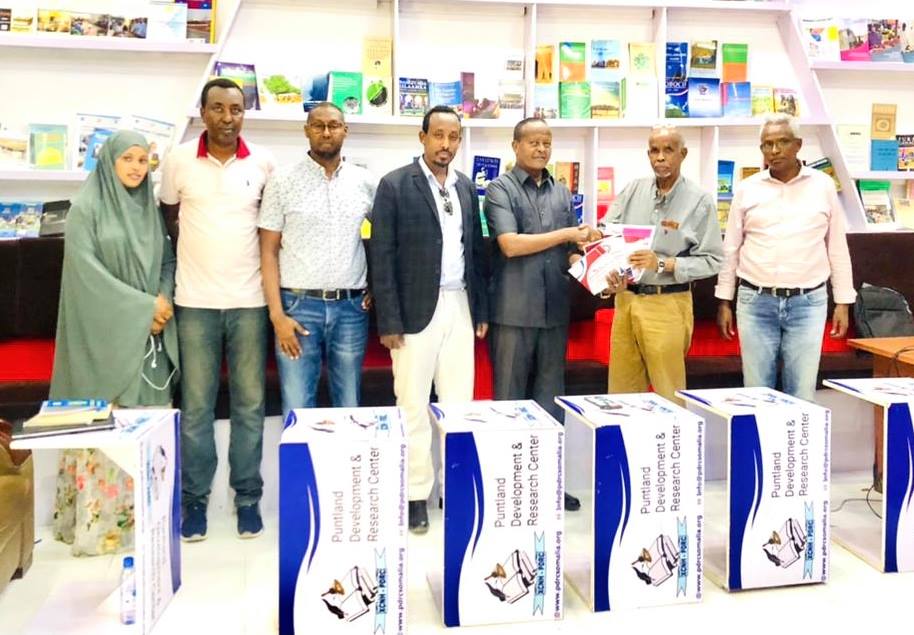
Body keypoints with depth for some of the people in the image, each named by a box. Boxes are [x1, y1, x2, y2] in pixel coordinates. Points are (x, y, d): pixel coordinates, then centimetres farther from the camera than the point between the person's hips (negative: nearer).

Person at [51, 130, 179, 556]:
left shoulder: (150, 209, 13)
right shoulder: (86, 208, -3)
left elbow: (168, 261, 13)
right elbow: (85, 269, -12)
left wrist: (163, 301, -7)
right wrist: (142, 307, -15)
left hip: (149, 334, 5)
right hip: (103, 332, -5)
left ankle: (142, 516, 15)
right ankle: (97, 520, 5)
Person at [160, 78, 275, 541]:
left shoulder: (263, 163, 1)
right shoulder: (178, 160, 0)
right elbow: (169, 217, 13)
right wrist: (198, 255, 10)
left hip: (250, 300, 0)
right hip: (196, 302, 0)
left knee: (250, 403, 5)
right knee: (196, 406, 4)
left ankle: (248, 496, 18)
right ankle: (194, 498, 18)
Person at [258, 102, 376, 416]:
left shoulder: (364, 181, 6)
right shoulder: (282, 180, 0)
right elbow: (269, 251, -1)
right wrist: (276, 314, -9)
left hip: (351, 308, 2)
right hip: (299, 306, -2)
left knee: (349, 408, 11)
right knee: (297, 411, 1)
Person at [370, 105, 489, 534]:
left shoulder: (466, 187, 12)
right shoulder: (395, 185, -5)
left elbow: (476, 250, 15)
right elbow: (382, 256, -8)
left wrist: (481, 310, 11)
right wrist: (388, 321, -13)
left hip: (459, 306, 5)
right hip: (416, 309, -5)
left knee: (459, 403, 8)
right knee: (414, 407, 2)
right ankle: (416, 495, 12)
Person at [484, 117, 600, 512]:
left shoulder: (562, 194, 15)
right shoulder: (499, 189, -1)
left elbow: (571, 254, 14)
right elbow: (510, 244, -14)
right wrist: (567, 233, -11)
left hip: (555, 310, 5)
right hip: (514, 311, -5)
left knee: (551, 394, 10)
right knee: (510, 396, 3)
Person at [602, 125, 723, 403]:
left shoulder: (700, 201, -4)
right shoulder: (633, 190, 5)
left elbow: (712, 260, -6)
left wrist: (663, 265, -17)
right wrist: (610, 273, -13)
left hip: (667, 304, -3)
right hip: (625, 299, 4)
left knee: (668, 393, 5)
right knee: (621, 390, 11)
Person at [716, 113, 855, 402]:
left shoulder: (823, 186, 3)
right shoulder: (747, 189, 4)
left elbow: (837, 248, 8)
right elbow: (730, 249, 9)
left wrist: (843, 302, 5)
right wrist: (724, 302, 6)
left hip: (808, 303, 0)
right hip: (755, 302, 1)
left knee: (803, 394, 3)